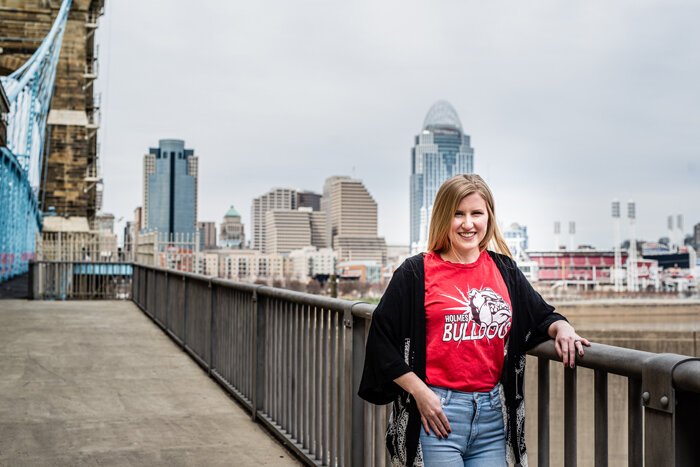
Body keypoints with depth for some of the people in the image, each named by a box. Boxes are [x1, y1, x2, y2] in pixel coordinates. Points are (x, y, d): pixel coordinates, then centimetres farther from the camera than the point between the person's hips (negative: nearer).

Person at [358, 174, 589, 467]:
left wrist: (561, 327, -3)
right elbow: (382, 339, -4)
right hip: (437, 413, -4)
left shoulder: (503, 270, 10)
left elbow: (541, 315, 20)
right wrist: (419, 392, -10)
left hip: (493, 412, 4)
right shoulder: (417, 272, -3)